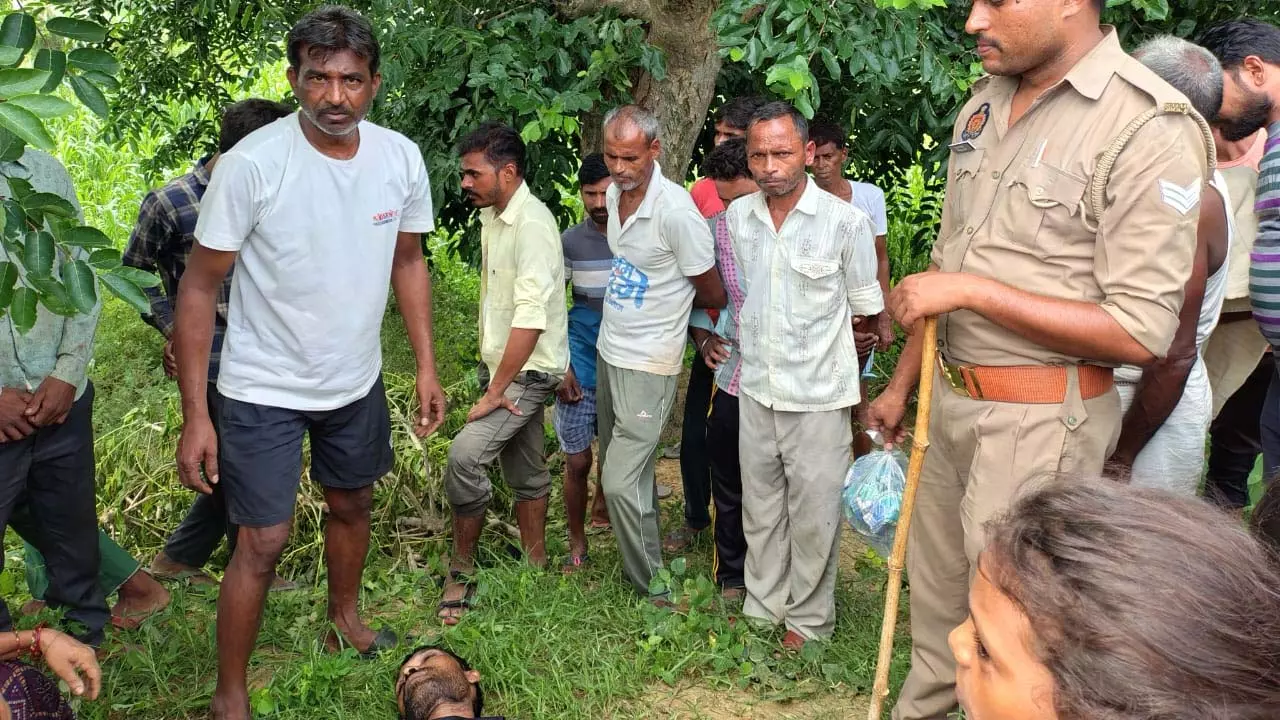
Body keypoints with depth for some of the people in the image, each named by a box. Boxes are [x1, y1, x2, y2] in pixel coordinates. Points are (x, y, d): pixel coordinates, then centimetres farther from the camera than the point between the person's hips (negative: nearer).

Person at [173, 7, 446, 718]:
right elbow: (199, 288, -16)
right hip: (264, 391, -5)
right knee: (263, 542, -2)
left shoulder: (401, 158, -9)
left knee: (352, 504, 22)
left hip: (357, 382, 5)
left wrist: (427, 367, 5)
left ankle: (345, 619, 49)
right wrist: (195, 416, -18)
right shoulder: (251, 163, -22)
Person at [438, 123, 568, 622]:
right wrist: (491, 374, 15)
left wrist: (496, 391, -23)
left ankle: (461, 571, -4)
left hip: (528, 370, -9)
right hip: (501, 364, 9)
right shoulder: (492, 217, 9)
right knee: (526, 471, 16)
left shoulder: (532, 225, -21)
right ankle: (535, 564, 28)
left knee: (464, 455, -19)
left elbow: (531, 317, -26)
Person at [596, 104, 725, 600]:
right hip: (608, 352, 8)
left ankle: (652, 591, 6)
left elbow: (713, 294, -10)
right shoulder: (614, 193, 2)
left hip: (648, 363, -8)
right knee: (617, 465, 18)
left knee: (621, 483, -9)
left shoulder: (675, 211, -23)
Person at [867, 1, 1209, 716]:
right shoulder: (985, 103, 5)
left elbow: (1141, 332, -20)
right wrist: (901, 385, 18)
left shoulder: (1153, 129, -18)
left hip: (1041, 421, -7)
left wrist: (971, 291, -21)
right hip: (951, 398, 7)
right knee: (935, 595, 21)